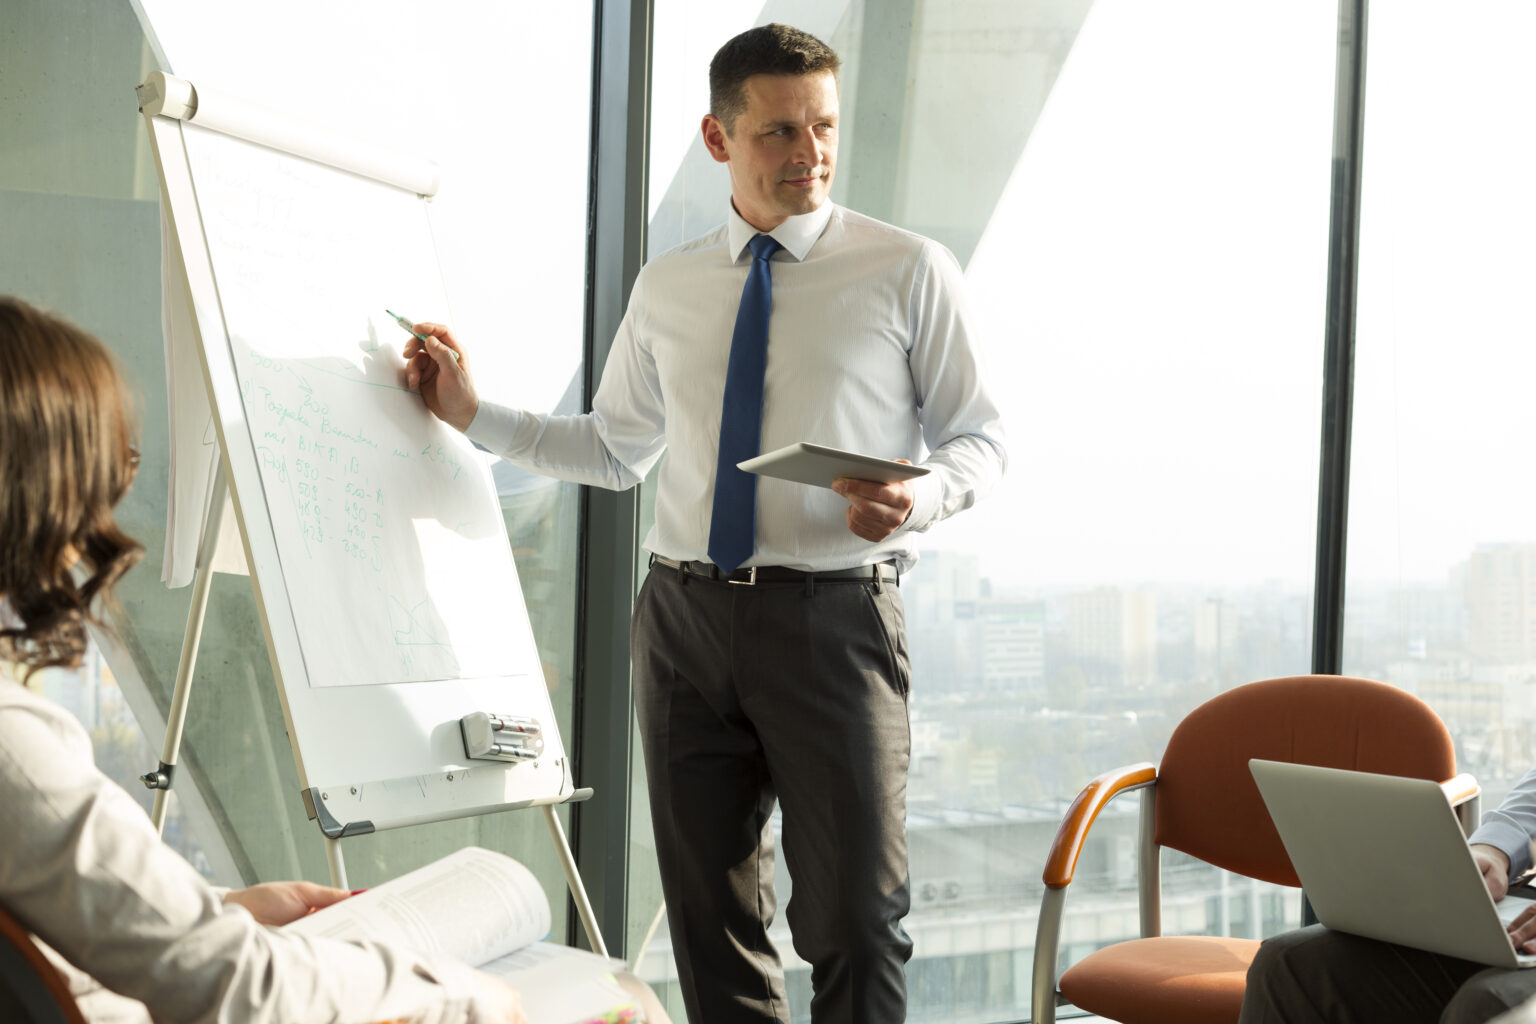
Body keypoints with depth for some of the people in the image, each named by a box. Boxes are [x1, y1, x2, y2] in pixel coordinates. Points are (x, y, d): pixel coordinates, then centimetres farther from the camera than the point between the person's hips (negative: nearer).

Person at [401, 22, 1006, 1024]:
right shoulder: (667, 286, 12)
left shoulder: (909, 271, 1)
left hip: (834, 613, -4)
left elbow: (981, 437, 4)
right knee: (712, 914, 12)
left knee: (854, 915, -5)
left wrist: (923, 494, -18)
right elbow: (615, 450, 21)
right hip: (686, 613, 4)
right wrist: (472, 413, 13)